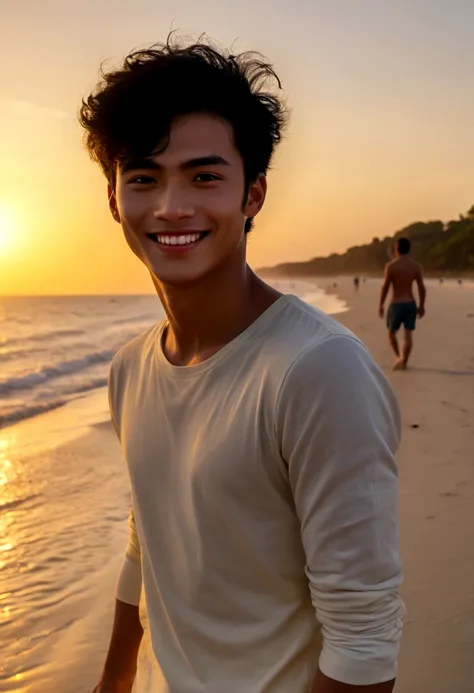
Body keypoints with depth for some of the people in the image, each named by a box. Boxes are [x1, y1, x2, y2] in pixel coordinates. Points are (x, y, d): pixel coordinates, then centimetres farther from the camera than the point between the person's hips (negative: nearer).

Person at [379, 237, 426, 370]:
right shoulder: (416, 266, 0)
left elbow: (385, 287, -11)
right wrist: (421, 306, 11)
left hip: (396, 304, -3)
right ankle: (404, 362, 3)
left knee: (391, 332, 15)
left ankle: (399, 357, 10)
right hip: (411, 304, 3)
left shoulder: (391, 266, -11)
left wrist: (381, 305, -3)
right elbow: (422, 288, 1)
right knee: (408, 334, 4)